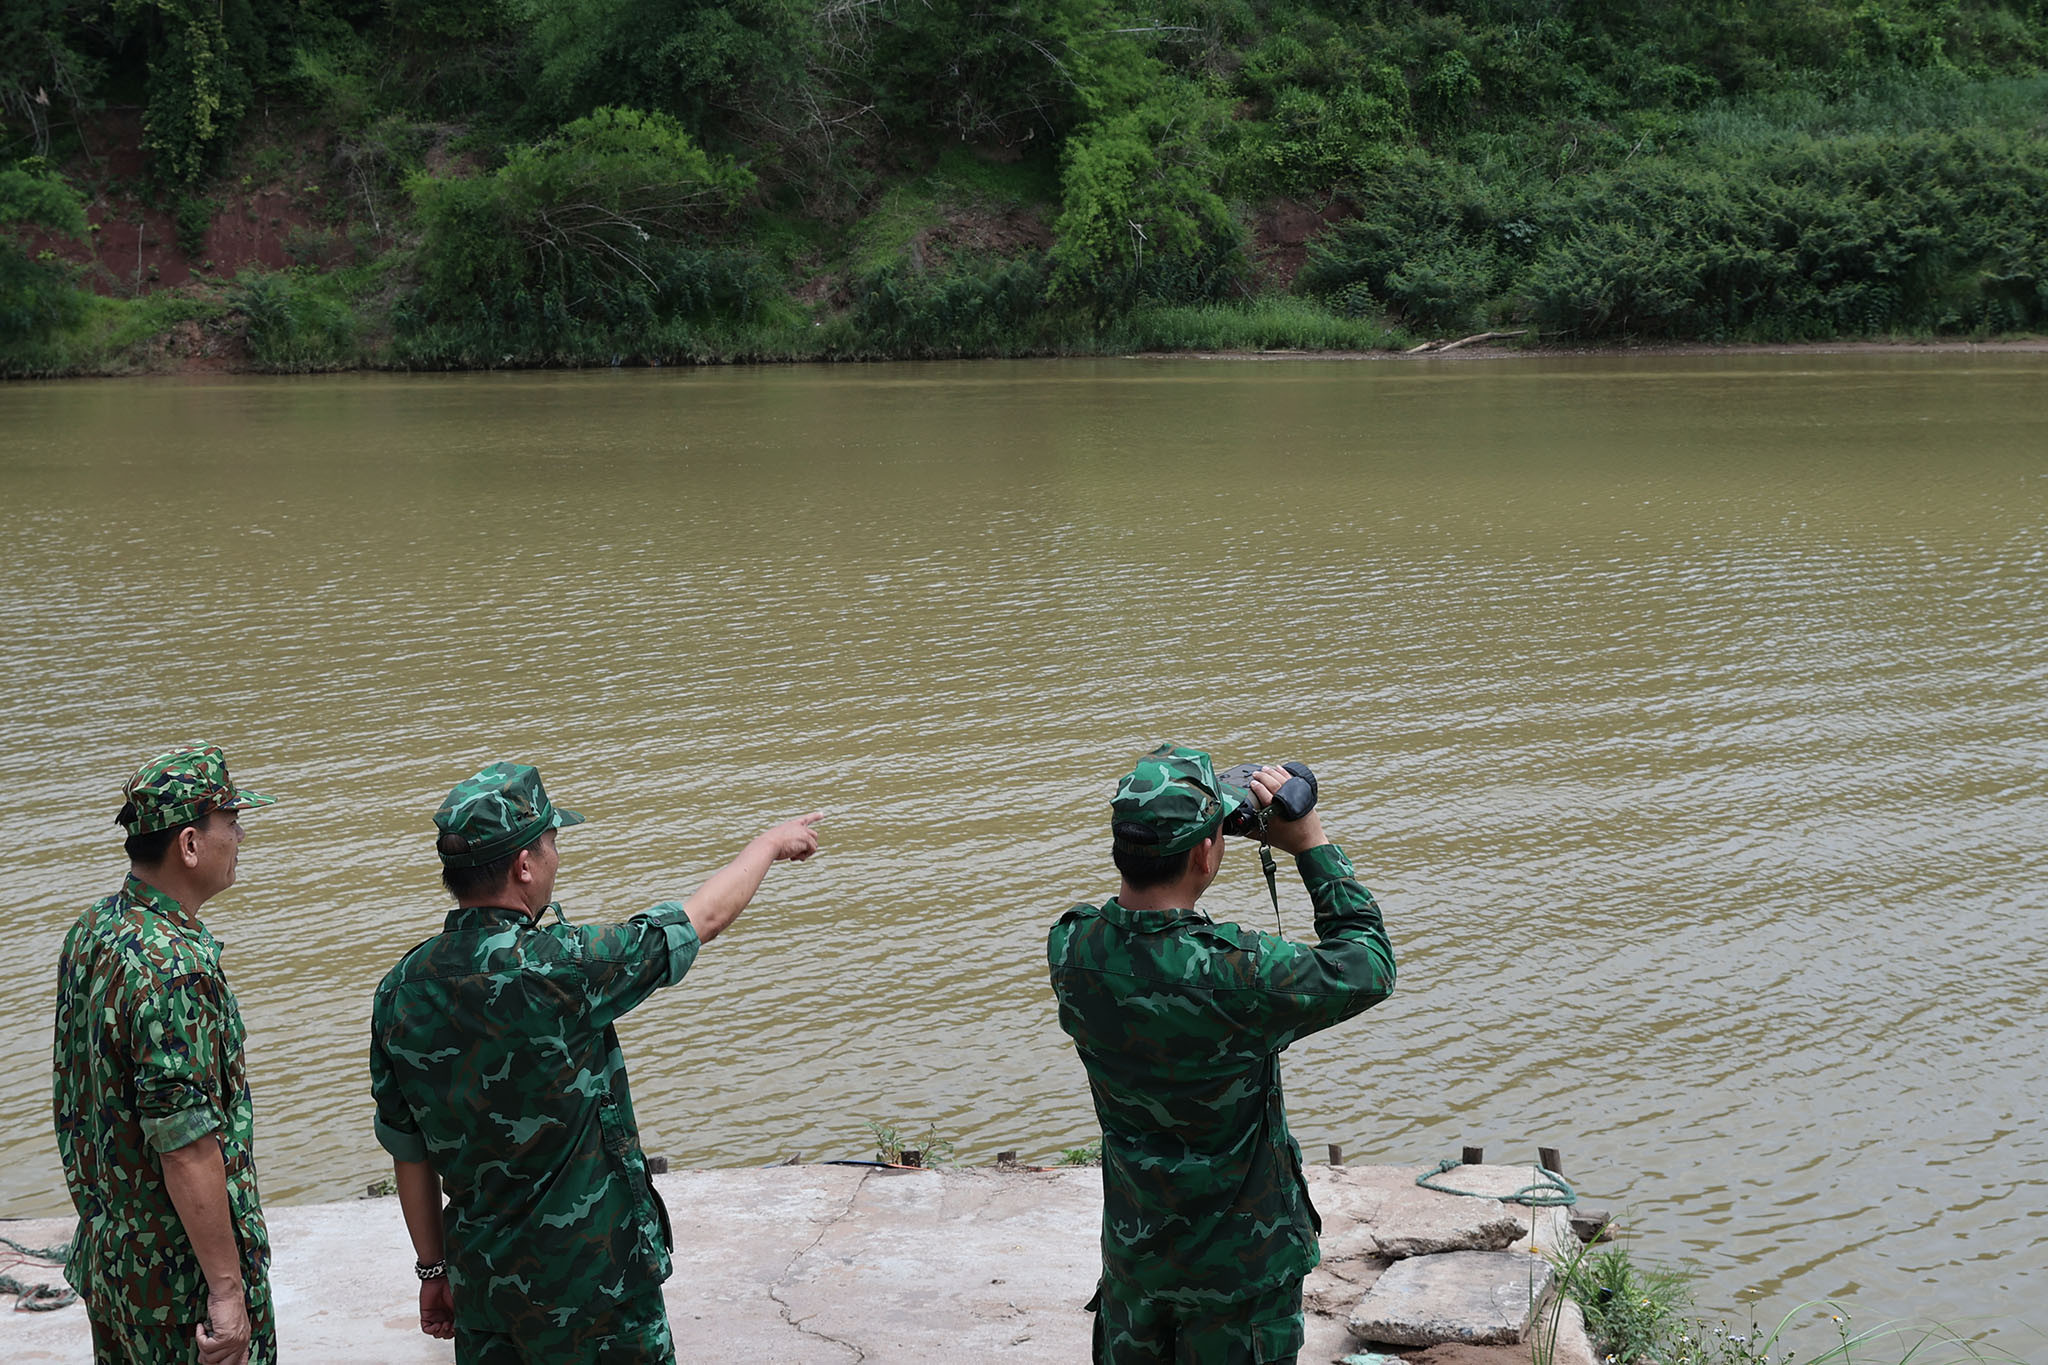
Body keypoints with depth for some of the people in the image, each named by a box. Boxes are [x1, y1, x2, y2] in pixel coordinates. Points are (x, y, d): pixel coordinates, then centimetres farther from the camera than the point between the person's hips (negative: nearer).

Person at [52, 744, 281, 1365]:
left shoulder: (91, 930, 3)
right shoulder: (173, 969, -26)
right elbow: (187, 1147, -27)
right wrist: (228, 1289, -22)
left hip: (105, 1248, 9)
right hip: (178, 1268, -9)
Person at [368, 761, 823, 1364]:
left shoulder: (400, 991, -4)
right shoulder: (555, 969, -23)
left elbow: (408, 1153, 6)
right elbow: (705, 917, -8)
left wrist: (435, 1269, 18)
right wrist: (772, 842, 9)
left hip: (479, 1282, 6)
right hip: (587, 1287, -6)